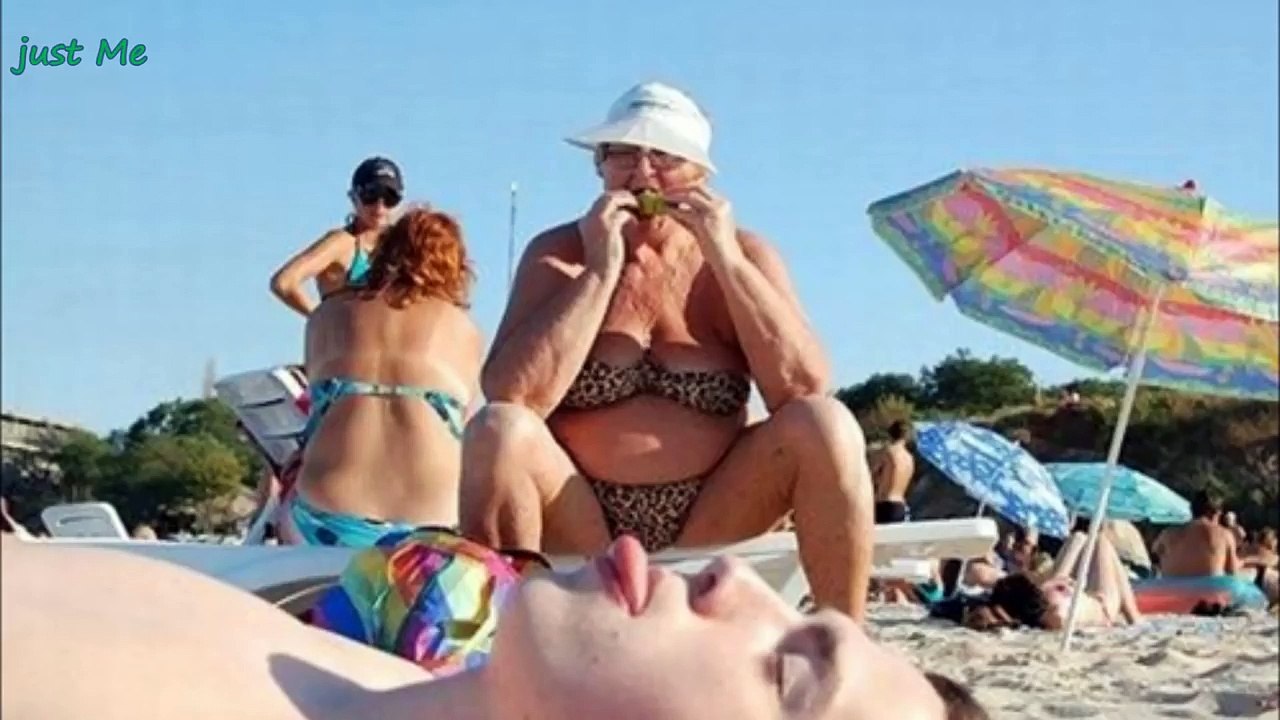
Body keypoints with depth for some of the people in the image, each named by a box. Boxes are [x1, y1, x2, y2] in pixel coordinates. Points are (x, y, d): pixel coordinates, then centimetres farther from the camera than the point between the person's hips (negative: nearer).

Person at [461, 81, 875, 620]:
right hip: (578, 528, -1)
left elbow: (806, 388, -14)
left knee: (826, 424, -22)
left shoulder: (744, 254, 1)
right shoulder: (559, 253, -2)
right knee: (500, 429, -29)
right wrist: (601, 272, -18)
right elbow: (513, 395, -17)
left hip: (709, 524, 1)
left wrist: (727, 259, -17)